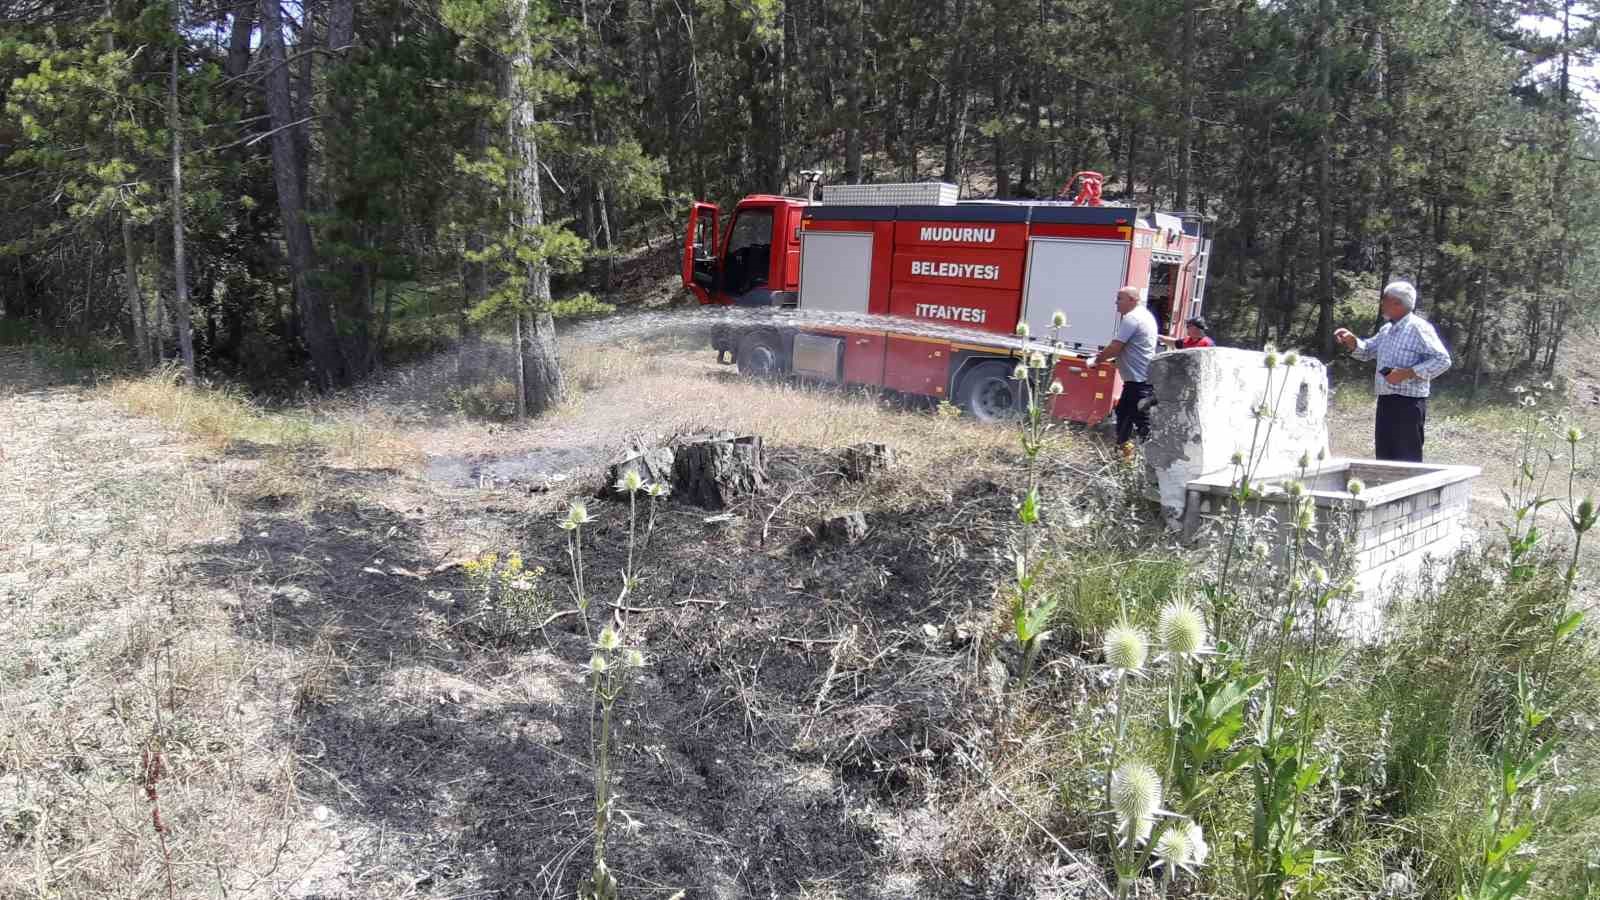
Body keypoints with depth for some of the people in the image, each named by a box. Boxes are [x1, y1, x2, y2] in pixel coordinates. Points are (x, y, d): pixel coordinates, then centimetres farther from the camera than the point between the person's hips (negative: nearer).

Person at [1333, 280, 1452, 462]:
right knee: (1384, 459, 13)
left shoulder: (1418, 328, -11)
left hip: (1408, 404, -9)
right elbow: (1367, 351, 28)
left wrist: (1407, 373, -22)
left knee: (1408, 462, -5)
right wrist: (1351, 341, 7)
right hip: (1385, 402, 9)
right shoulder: (1387, 330, 16)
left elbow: (1442, 360, -16)